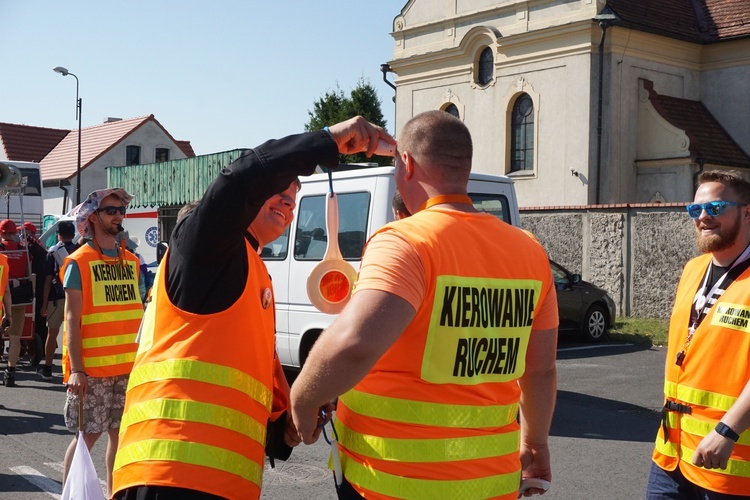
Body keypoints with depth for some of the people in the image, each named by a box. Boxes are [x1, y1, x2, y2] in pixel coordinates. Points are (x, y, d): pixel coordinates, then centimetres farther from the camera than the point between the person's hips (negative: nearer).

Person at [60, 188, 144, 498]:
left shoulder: (131, 262, 11)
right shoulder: (79, 262, -5)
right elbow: (72, 318, -9)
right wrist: (76, 369, -16)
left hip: (129, 366, 5)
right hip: (92, 368, -5)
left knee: (121, 433, 9)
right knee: (88, 434, -1)